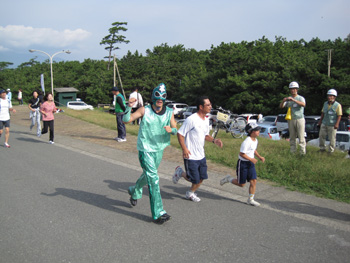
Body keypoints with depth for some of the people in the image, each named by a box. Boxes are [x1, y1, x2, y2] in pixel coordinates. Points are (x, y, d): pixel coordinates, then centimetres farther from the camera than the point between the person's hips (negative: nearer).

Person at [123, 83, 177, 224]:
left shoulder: (169, 113, -1)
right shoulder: (145, 110, -10)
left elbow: (176, 130, 3)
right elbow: (126, 120, -11)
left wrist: (171, 129, -20)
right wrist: (129, 107, -27)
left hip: (159, 149, 5)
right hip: (145, 150, -5)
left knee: (148, 175, 22)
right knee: (153, 179, -11)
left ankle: (134, 191, 53)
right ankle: (158, 213, -6)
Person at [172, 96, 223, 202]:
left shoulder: (206, 120, 8)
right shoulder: (191, 119, -18)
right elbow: (180, 134, -15)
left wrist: (214, 140, 2)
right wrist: (184, 149, -23)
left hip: (201, 155, 8)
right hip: (190, 156, -8)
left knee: (202, 177, 11)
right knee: (194, 179, -2)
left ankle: (190, 193, 33)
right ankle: (180, 172, 26)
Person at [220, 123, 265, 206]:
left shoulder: (255, 140, 6)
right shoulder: (246, 142, -23)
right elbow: (241, 154, -23)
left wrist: (259, 157, 11)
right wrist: (251, 159, -23)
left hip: (250, 163, 8)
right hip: (243, 163, -8)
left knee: (253, 181, 0)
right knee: (241, 184, 2)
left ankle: (250, 199, 11)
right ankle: (228, 179, 27)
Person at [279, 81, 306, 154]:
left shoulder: (300, 98, 0)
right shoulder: (288, 99, 12)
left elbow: (303, 104, -22)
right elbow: (281, 106, -1)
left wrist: (293, 100, -34)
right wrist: (283, 101, -24)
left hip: (300, 119, -4)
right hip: (291, 120, 4)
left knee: (301, 136, -6)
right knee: (292, 137, 8)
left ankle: (303, 152, -4)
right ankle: (292, 151, 15)